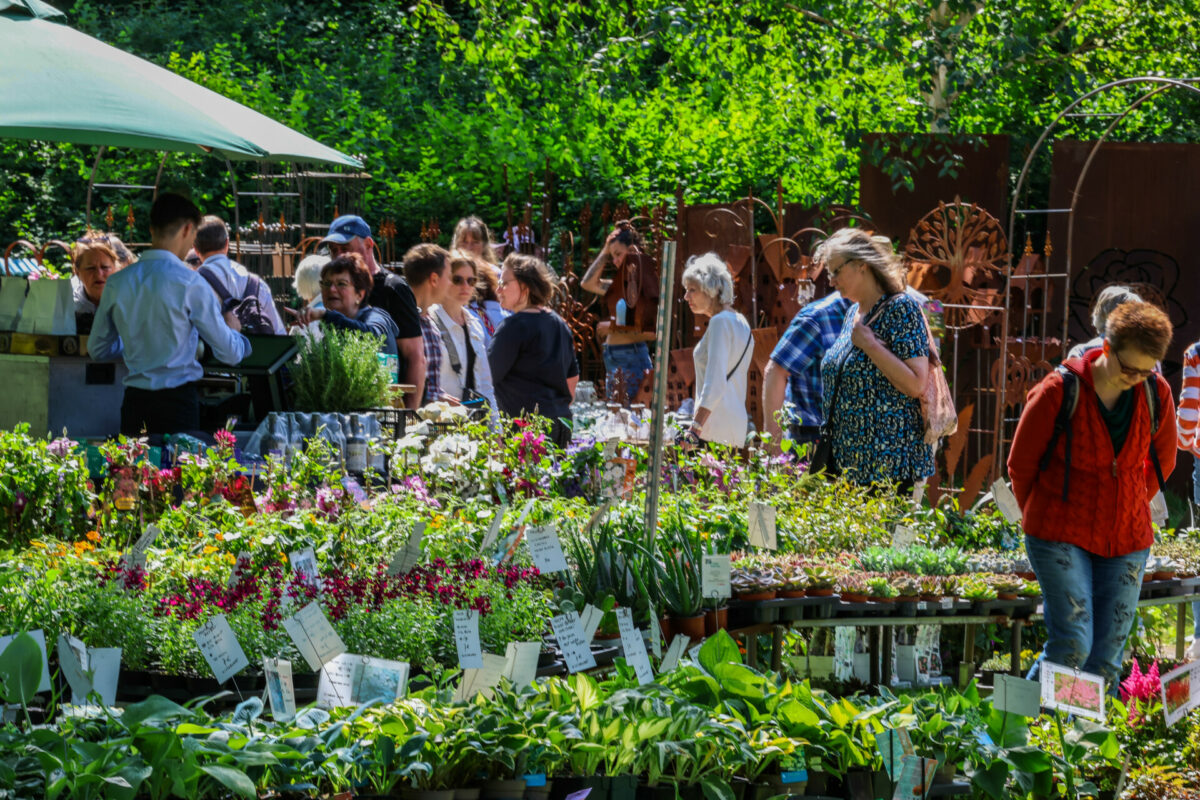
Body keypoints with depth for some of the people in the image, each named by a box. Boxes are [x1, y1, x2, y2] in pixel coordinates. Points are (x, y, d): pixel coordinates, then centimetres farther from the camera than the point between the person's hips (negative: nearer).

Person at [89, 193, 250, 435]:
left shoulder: (116, 283, 4)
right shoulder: (190, 283, -10)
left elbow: (99, 350, 16)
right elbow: (230, 353, -4)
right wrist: (233, 330, 19)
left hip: (134, 404, 5)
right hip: (178, 402, -4)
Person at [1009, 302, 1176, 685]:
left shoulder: (1156, 394, -3)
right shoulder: (1060, 390, -14)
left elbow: (1162, 461, 18)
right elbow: (1020, 464, 1)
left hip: (1127, 538, 4)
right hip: (1061, 535, -4)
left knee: (1107, 659, 1)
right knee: (1073, 645, -16)